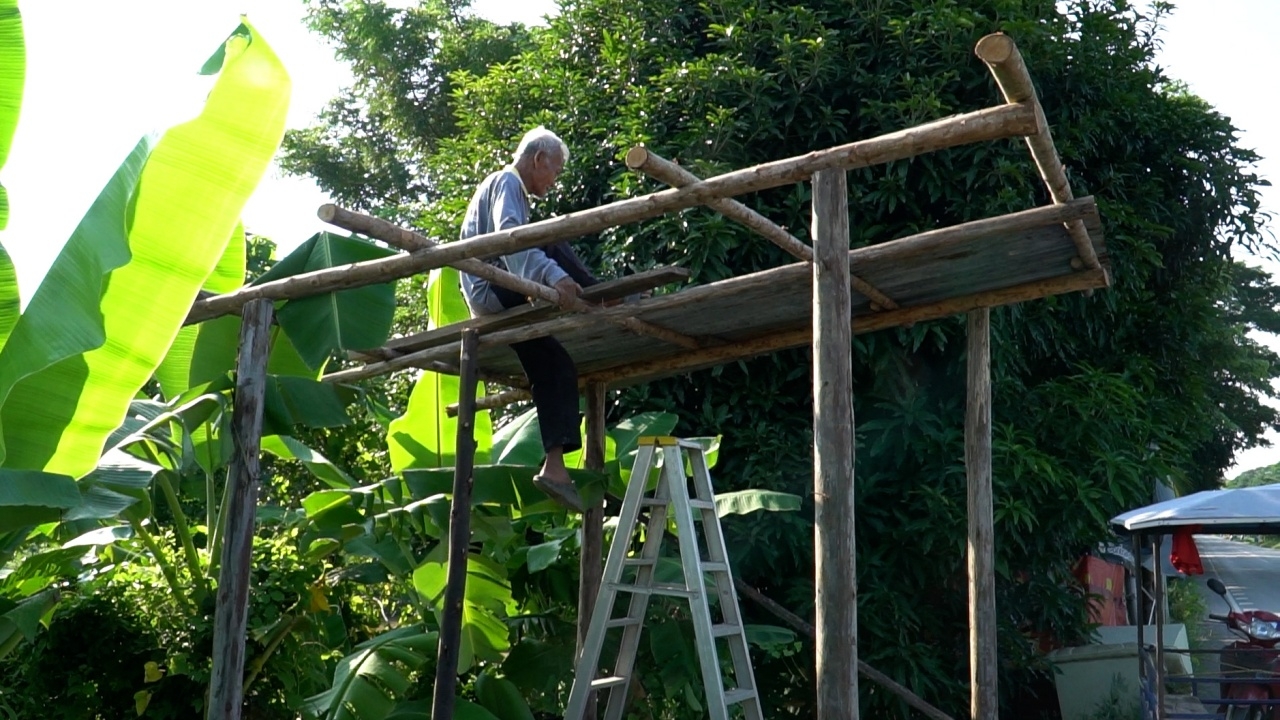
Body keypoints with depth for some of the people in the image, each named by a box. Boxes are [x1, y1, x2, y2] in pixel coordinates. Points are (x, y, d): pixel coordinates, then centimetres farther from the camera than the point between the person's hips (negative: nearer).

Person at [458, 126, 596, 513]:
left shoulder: (508, 186, 28)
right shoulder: (506, 183, -3)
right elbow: (511, 238, -24)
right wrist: (554, 276, -38)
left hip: (499, 301, 9)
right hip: (492, 290, -9)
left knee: (556, 365, 0)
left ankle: (554, 465, -7)